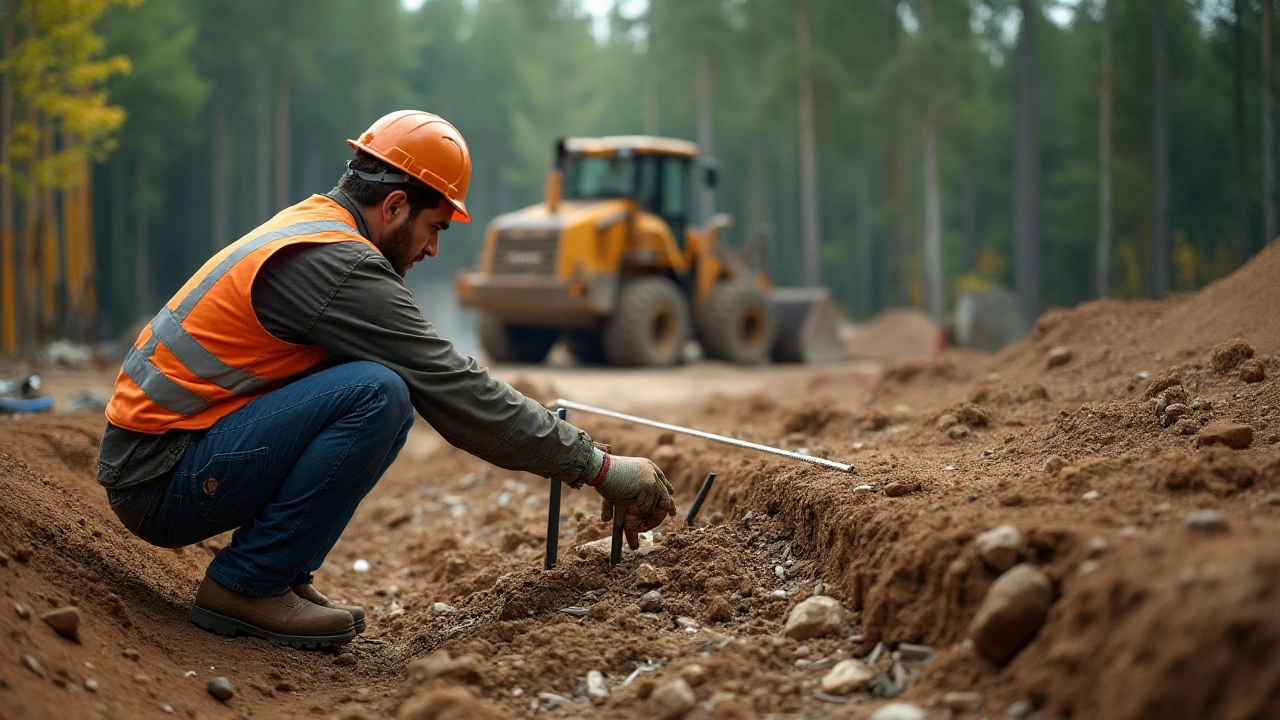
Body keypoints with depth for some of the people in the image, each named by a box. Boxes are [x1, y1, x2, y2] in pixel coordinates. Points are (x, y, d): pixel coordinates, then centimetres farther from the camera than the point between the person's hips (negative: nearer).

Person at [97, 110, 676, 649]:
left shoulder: (306, 229, 13)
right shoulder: (338, 263, -18)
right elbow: (454, 392, -18)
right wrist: (600, 468, -12)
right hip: (160, 480, -10)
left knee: (386, 392, 8)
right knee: (377, 395, -25)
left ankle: (283, 575, 7)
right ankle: (245, 587, -13)